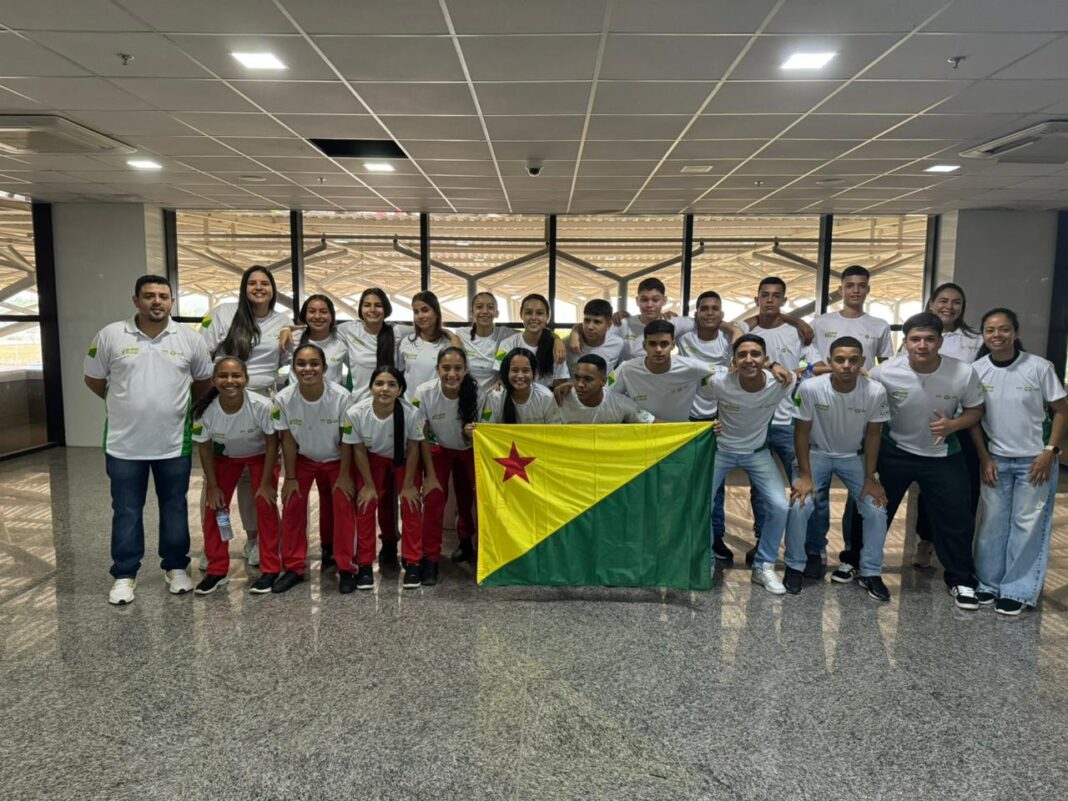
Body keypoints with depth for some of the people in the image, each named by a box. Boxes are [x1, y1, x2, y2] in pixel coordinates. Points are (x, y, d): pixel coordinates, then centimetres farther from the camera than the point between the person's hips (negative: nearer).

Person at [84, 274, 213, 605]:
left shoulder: (189, 339, -1)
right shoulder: (110, 336, -4)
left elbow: (204, 380, 11)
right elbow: (93, 379, 7)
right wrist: (125, 405, 12)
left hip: (174, 444, 1)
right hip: (125, 444, -1)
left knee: (175, 508, 12)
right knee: (126, 512, 9)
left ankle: (176, 567, 27)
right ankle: (124, 575, 22)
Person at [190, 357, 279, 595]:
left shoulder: (262, 406, -35)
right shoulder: (204, 410, -29)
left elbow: (271, 444, -19)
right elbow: (205, 449, -11)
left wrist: (265, 483, -14)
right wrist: (213, 486, -7)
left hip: (260, 455, -2)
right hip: (225, 456, 2)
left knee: (266, 504, -11)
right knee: (214, 507, -2)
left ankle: (270, 569, 3)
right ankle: (217, 570, 14)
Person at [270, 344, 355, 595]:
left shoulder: (341, 396, -31)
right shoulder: (283, 399, -25)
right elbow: (288, 440, -12)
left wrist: (344, 475, -12)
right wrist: (290, 477, -7)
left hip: (337, 459, -2)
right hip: (303, 459, 2)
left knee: (343, 505, -10)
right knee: (292, 506, -3)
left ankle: (345, 566, 6)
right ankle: (293, 567, 13)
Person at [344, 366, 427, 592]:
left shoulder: (411, 413, -35)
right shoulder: (355, 413, -33)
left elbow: (413, 449, -17)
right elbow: (359, 450, -15)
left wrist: (408, 484, -9)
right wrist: (369, 485, -8)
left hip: (404, 459, 0)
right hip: (373, 458, 1)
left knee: (410, 504, -7)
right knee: (365, 504, -5)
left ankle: (412, 563, 7)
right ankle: (364, 565, 9)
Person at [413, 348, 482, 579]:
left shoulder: (476, 394, -29)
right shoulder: (424, 394, -29)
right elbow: (423, 436, -16)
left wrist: (474, 433, -40)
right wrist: (430, 475, -14)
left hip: (469, 450, 1)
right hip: (439, 449, 0)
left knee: (468, 498, 6)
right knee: (434, 499, -12)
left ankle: (466, 540, 37)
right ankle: (430, 559, 2)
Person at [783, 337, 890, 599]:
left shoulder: (876, 391, -24)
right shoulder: (810, 388, -28)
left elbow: (872, 435, -10)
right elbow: (802, 432, -15)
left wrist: (870, 478, -8)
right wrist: (804, 475, -15)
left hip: (854, 456, 2)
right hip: (817, 453, -1)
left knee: (877, 510, -9)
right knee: (798, 506, -18)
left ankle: (870, 573, 13)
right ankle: (795, 566, 6)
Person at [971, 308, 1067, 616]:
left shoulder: (1039, 367, -12)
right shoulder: (977, 370, -6)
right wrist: (985, 458, -3)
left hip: (1035, 459, -2)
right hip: (996, 459, 2)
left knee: (1027, 525, 3)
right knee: (992, 522, 8)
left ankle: (1017, 590, 14)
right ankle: (988, 583, 21)